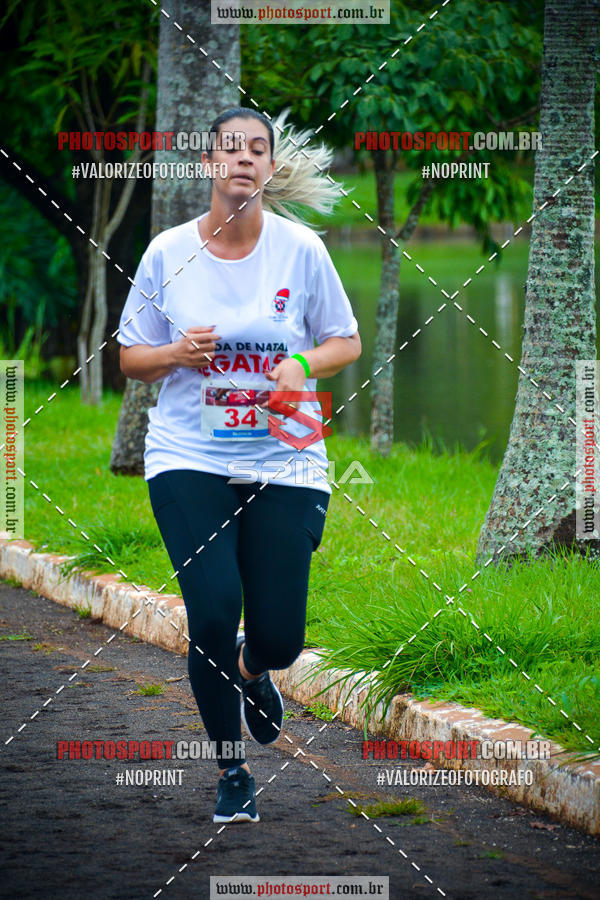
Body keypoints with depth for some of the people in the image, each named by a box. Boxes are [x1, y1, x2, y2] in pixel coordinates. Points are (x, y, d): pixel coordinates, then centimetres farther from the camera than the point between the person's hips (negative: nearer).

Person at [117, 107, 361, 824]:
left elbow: (346, 342, 9)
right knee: (213, 612, -15)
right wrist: (177, 353, -13)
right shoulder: (168, 253, -1)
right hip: (189, 460, 0)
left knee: (279, 636, -3)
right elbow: (131, 359, 8)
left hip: (284, 462, 1)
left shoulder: (301, 249, -2)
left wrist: (303, 366, -12)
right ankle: (230, 772, 7)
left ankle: (252, 670, 38)